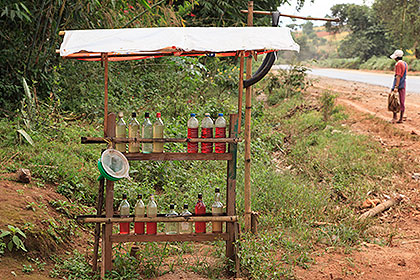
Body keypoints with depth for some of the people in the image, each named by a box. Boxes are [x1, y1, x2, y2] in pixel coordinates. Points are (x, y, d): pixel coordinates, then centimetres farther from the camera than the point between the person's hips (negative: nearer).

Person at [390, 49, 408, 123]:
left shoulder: (398, 64, -14)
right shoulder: (405, 64, 13)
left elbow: (398, 76, -20)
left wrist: (396, 87, -23)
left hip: (397, 85, -8)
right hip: (403, 86, 8)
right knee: (402, 103, 7)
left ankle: (394, 116, -3)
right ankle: (401, 119, 10)